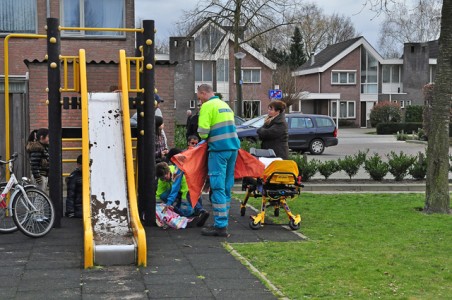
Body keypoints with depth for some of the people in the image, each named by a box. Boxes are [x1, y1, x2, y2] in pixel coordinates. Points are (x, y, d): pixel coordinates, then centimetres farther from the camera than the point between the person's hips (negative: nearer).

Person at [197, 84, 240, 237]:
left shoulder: (207, 106, -6)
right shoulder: (225, 105, 20)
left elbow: (203, 132, -12)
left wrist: (206, 138, 9)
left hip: (218, 149, -8)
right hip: (233, 147, 8)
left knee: (218, 187, -7)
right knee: (227, 187, 12)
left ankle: (220, 226, -8)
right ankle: (223, 220, 19)